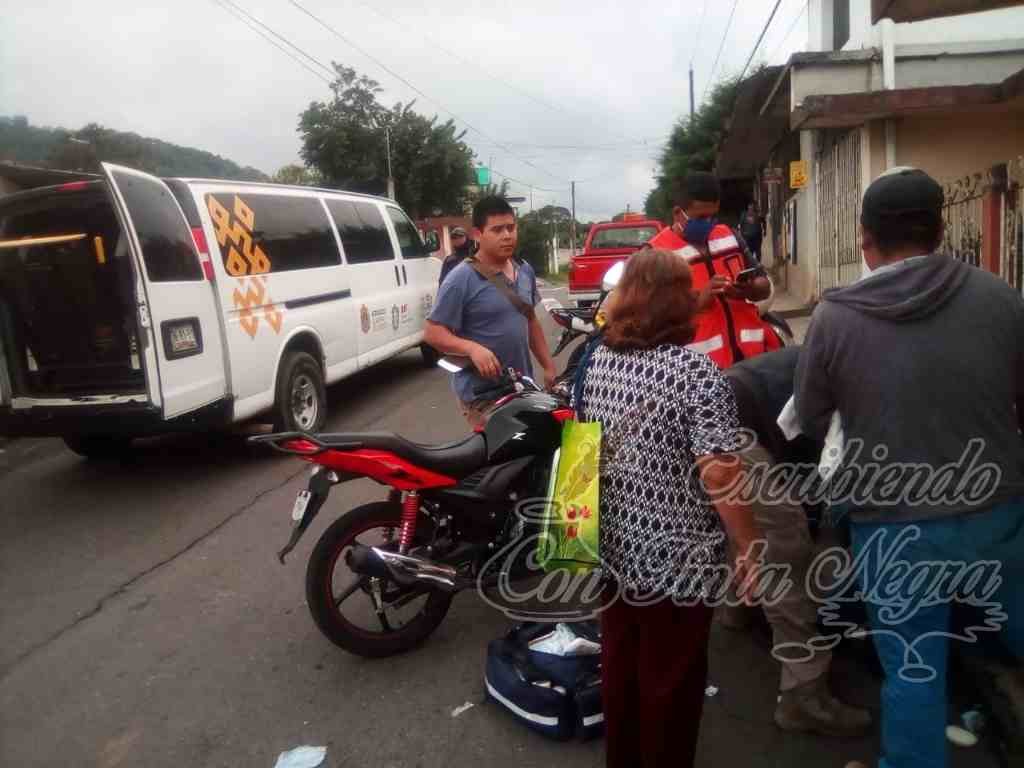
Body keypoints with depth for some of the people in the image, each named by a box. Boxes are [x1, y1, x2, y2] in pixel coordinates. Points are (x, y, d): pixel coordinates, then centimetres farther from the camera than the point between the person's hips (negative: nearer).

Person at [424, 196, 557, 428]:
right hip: (482, 393, -7)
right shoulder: (461, 279, -13)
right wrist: (473, 348, -30)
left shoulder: (526, 271, 10)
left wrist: (548, 367, 17)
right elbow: (433, 333, -14)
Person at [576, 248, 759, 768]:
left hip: (612, 551, 6)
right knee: (670, 685, 14)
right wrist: (750, 551, -12)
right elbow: (717, 473, -23)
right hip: (674, 562, -6)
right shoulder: (697, 372, -19)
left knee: (620, 671, 23)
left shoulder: (597, 362, 0)